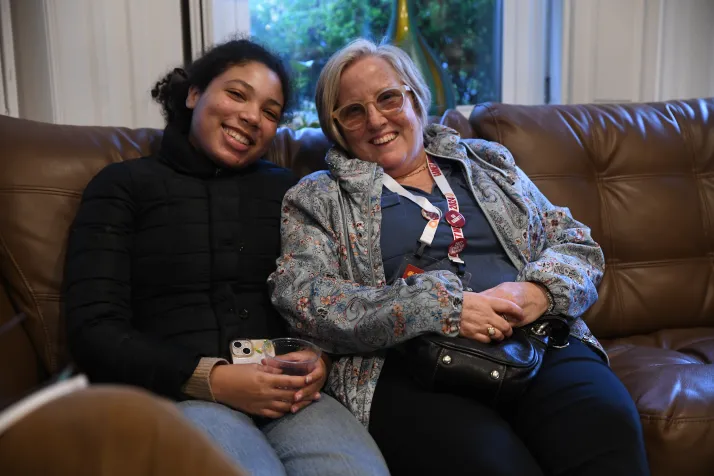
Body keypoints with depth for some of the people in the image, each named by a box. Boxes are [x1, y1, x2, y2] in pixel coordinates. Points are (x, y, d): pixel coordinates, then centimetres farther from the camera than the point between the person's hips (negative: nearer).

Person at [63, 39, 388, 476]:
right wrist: (210, 379, -14)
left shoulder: (286, 189, 19)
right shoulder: (125, 185, 8)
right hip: (176, 396, -3)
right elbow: (94, 330, -1)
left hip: (284, 394, 3)